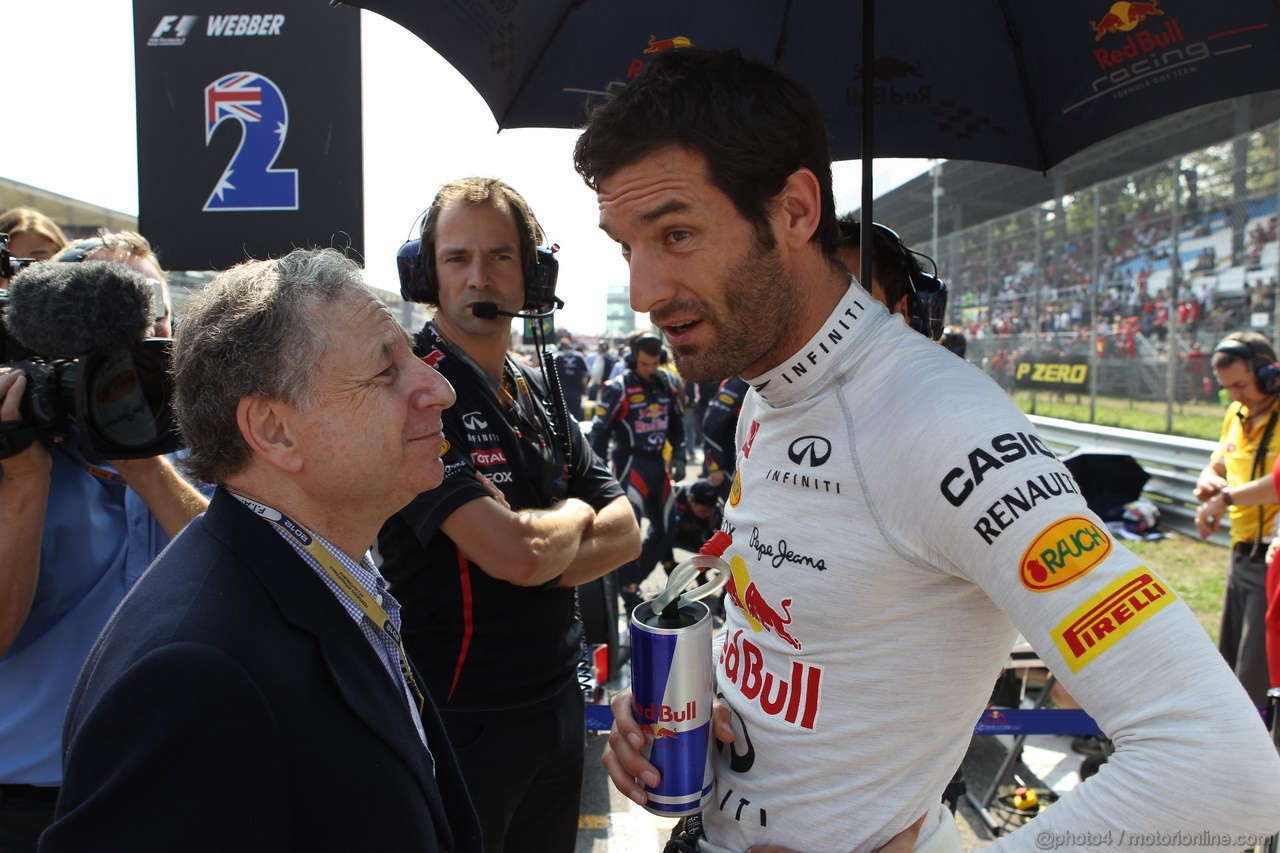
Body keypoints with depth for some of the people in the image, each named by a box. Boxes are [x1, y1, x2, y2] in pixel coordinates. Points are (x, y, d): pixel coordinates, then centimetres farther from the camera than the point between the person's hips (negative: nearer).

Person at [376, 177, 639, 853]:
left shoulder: (539, 397, 8)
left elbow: (625, 534, 5)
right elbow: (517, 553, -27)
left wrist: (542, 551, -14)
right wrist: (575, 515, -5)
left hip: (557, 700, 7)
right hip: (460, 718, -7)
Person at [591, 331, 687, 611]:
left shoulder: (668, 383, 3)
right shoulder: (618, 388, -15)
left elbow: (676, 422, 15)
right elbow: (599, 432, -14)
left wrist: (679, 457, 10)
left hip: (658, 462, 7)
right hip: (630, 464, -7)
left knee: (665, 526, 14)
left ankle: (635, 576, 32)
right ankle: (630, 594, -1)